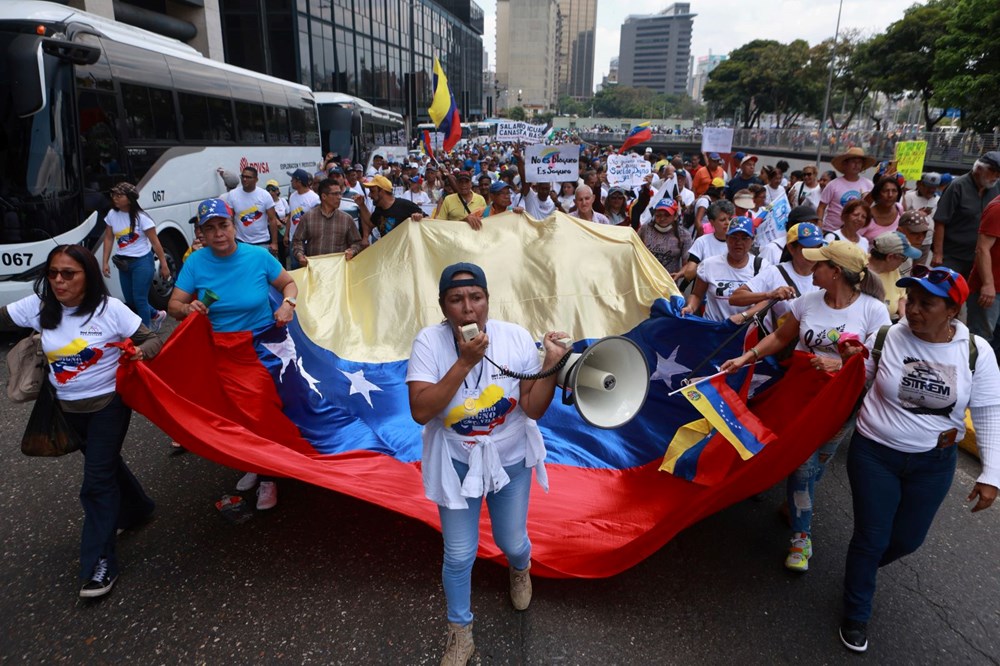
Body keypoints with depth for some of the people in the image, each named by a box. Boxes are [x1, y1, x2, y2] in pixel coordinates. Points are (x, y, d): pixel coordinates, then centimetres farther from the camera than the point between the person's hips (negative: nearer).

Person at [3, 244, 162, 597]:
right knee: (105, 465, 22)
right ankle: (136, 509, 47)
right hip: (68, 409, 5)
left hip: (108, 405, -5)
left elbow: (152, 339, -13)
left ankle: (99, 563, 5)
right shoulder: (38, 307, -6)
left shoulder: (110, 309, -17)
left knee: (97, 482, -5)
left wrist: (141, 351, -34)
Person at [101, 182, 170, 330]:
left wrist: (164, 265, -11)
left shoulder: (141, 217, -13)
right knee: (130, 300, 13)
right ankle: (156, 315, 38)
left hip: (142, 262, -6)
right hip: (123, 263, 6)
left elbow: (155, 242, -11)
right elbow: (109, 238, 9)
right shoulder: (112, 215, 2)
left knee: (139, 299, -6)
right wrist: (105, 262, 4)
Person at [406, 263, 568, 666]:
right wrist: (464, 363, -35)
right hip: (457, 461, -1)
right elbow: (420, 412, -29)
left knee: (512, 542, 18)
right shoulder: (429, 342, -20)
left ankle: (520, 568, 59)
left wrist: (550, 366, -29)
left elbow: (534, 409, -13)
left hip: (511, 458, 1)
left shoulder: (516, 338, -17)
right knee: (459, 554, 8)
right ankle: (460, 633, 37)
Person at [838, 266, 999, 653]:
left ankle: (863, 566, 52)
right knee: (871, 537, 5)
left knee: (908, 538, 17)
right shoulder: (886, 338, -14)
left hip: (933, 463, 2)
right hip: (874, 453, -2)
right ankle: (856, 615, 28)